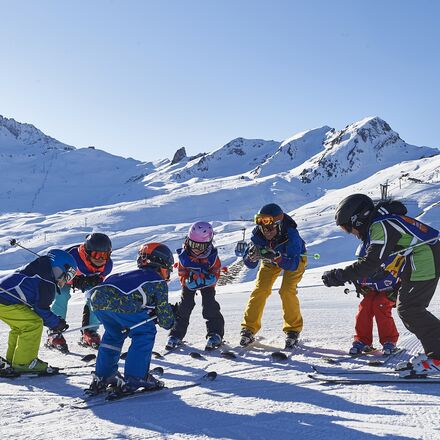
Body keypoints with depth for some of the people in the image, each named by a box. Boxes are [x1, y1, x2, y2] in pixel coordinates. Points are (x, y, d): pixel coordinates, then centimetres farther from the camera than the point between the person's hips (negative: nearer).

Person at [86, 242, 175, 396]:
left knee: (114, 333, 30)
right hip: (119, 303, -7)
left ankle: (101, 377, 33)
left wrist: (152, 315, 39)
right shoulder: (159, 282, 20)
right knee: (145, 333, 12)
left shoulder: (132, 274, 38)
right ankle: (134, 378, 8)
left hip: (96, 296, 7)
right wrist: (169, 322, 42)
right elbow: (164, 313, 18)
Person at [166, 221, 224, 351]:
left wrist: (207, 279, -39)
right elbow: (182, 274, -18)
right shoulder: (184, 255, -27)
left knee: (209, 305, -15)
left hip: (207, 283, -1)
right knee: (184, 306, -7)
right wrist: (188, 281, -39)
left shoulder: (212, 256, -28)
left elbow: (216, 273, -19)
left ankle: (215, 333, -6)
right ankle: (176, 334, 3)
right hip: (189, 283, 1)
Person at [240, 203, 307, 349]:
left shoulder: (291, 235, -40)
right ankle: (249, 329, 0)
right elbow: (249, 264, -26)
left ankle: (293, 330, -2)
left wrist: (276, 257, -57)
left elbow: (293, 265, -41)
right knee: (260, 290, -9)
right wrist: (253, 256, -49)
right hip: (270, 261, 3)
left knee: (287, 291, -19)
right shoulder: (258, 235, -30)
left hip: (294, 259, -3)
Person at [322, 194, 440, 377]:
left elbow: (371, 263, -26)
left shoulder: (381, 226, -21)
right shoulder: (379, 223, 12)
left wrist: (339, 276, -22)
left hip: (425, 262, -11)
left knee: (409, 309, -10)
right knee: (406, 308, 11)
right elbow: (369, 260, 19)